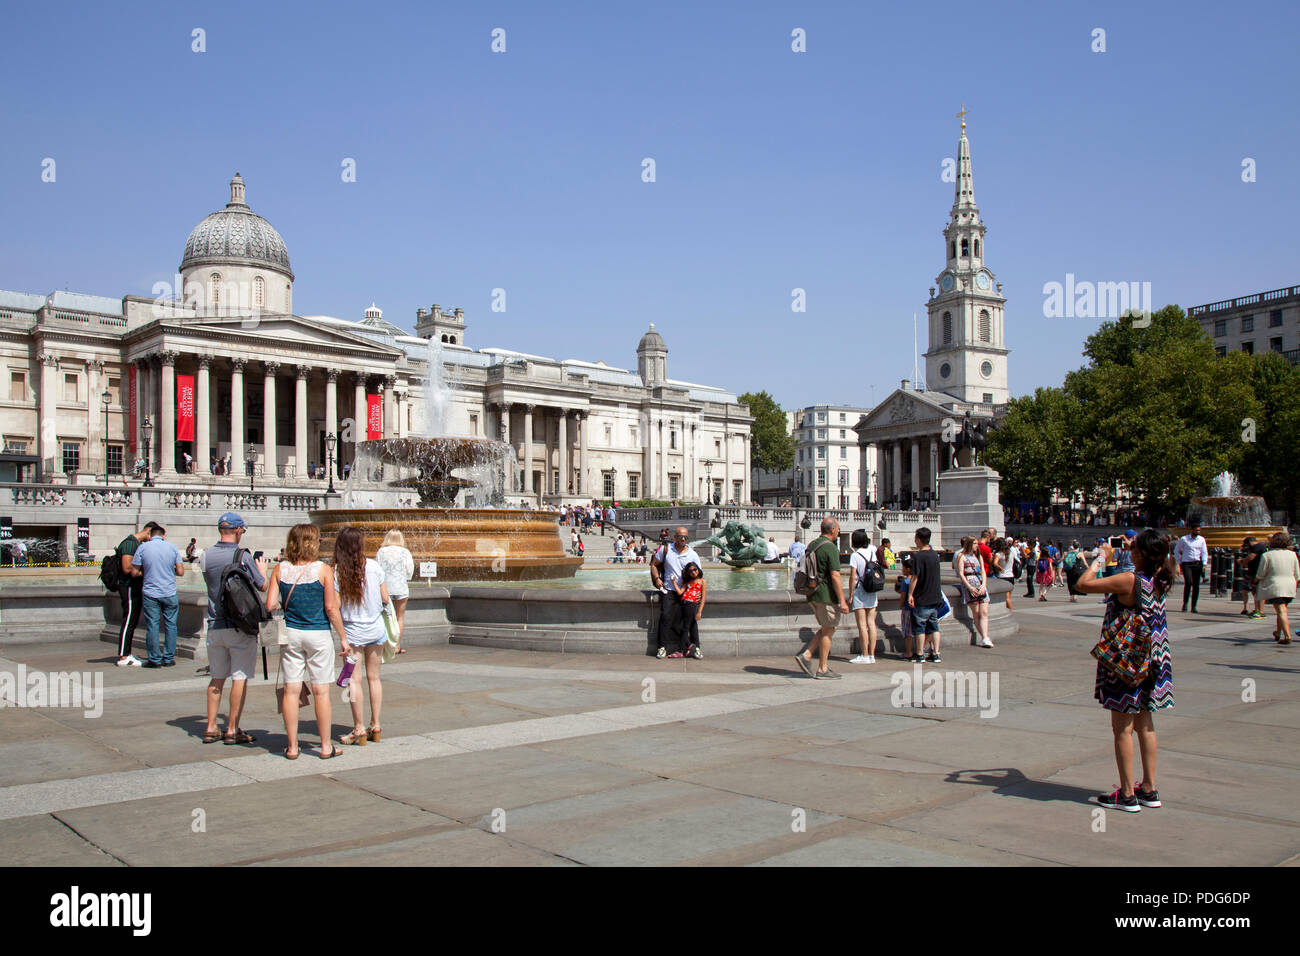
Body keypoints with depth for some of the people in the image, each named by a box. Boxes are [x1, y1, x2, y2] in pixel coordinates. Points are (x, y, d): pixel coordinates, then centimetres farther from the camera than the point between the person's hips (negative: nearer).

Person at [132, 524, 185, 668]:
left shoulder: (143, 547, -3)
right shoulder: (172, 547, 1)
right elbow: (180, 571, 1)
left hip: (150, 593, -1)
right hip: (169, 593, 1)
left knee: (152, 626, 5)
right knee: (170, 625, 8)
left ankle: (155, 659, 9)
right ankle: (169, 658, 12)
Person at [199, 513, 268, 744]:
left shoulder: (206, 556, 3)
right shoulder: (243, 557, -12)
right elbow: (262, 586, -3)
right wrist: (262, 569, 18)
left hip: (215, 626, 5)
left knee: (216, 678, 14)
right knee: (240, 678, 1)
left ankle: (211, 728, 16)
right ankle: (233, 729, 3)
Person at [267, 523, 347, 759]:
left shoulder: (281, 569, 0)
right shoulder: (323, 570, -9)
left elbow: (270, 605, -3)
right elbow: (331, 608, -10)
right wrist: (343, 638, -2)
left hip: (290, 633, 3)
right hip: (318, 634, -3)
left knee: (291, 690, 7)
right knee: (321, 691, 5)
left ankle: (292, 747, 13)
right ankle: (326, 746, 12)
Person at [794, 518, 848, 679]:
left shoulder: (811, 545, 12)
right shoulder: (830, 548, -15)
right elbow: (835, 576, -19)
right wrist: (842, 601, -18)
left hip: (813, 594, 8)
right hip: (827, 595, -8)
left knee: (825, 629, 17)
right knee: (828, 631, 1)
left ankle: (806, 655, 4)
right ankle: (822, 669, 5)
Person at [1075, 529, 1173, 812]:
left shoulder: (1128, 581, -22)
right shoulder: (1160, 581, 0)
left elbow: (1083, 584, -21)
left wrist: (1101, 557, -8)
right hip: (1152, 659, 8)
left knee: (1122, 728, 1)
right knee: (1144, 725, 16)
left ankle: (1127, 794, 6)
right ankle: (1149, 789, 22)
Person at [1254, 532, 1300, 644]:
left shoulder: (1267, 555, -7)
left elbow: (1260, 575, -6)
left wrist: (1256, 582, 14)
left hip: (1274, 587, -5)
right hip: (1290, 587, 5)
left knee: (1281, 612, -9)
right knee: (1282, 610, 21)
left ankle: (1287, 636, -21)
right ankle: (1278, 633, 31)